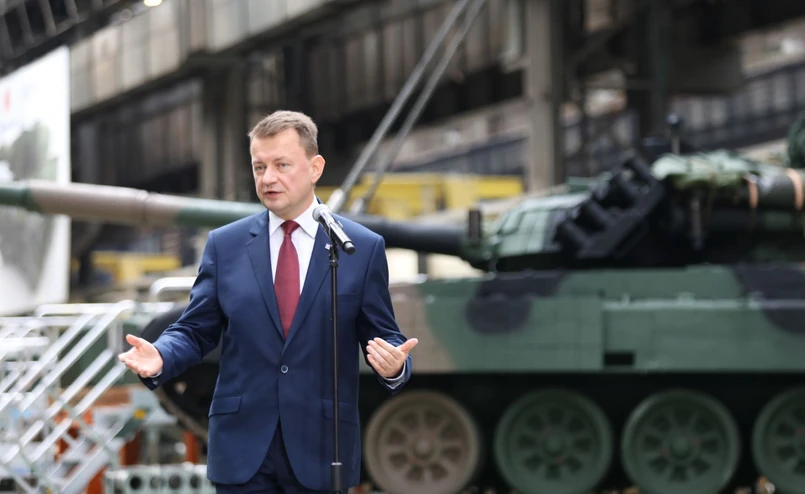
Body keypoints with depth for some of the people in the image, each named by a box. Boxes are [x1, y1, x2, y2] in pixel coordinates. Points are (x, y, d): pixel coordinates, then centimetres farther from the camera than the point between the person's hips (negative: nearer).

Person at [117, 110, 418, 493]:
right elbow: (195, 331, 8)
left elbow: (382, 337, 4)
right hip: (243, 448, 1)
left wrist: (394, 365, -19)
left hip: (321, 451, -1)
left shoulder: (363, 248, 3)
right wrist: (159, 357, -12)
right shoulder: (225, 245, 7)